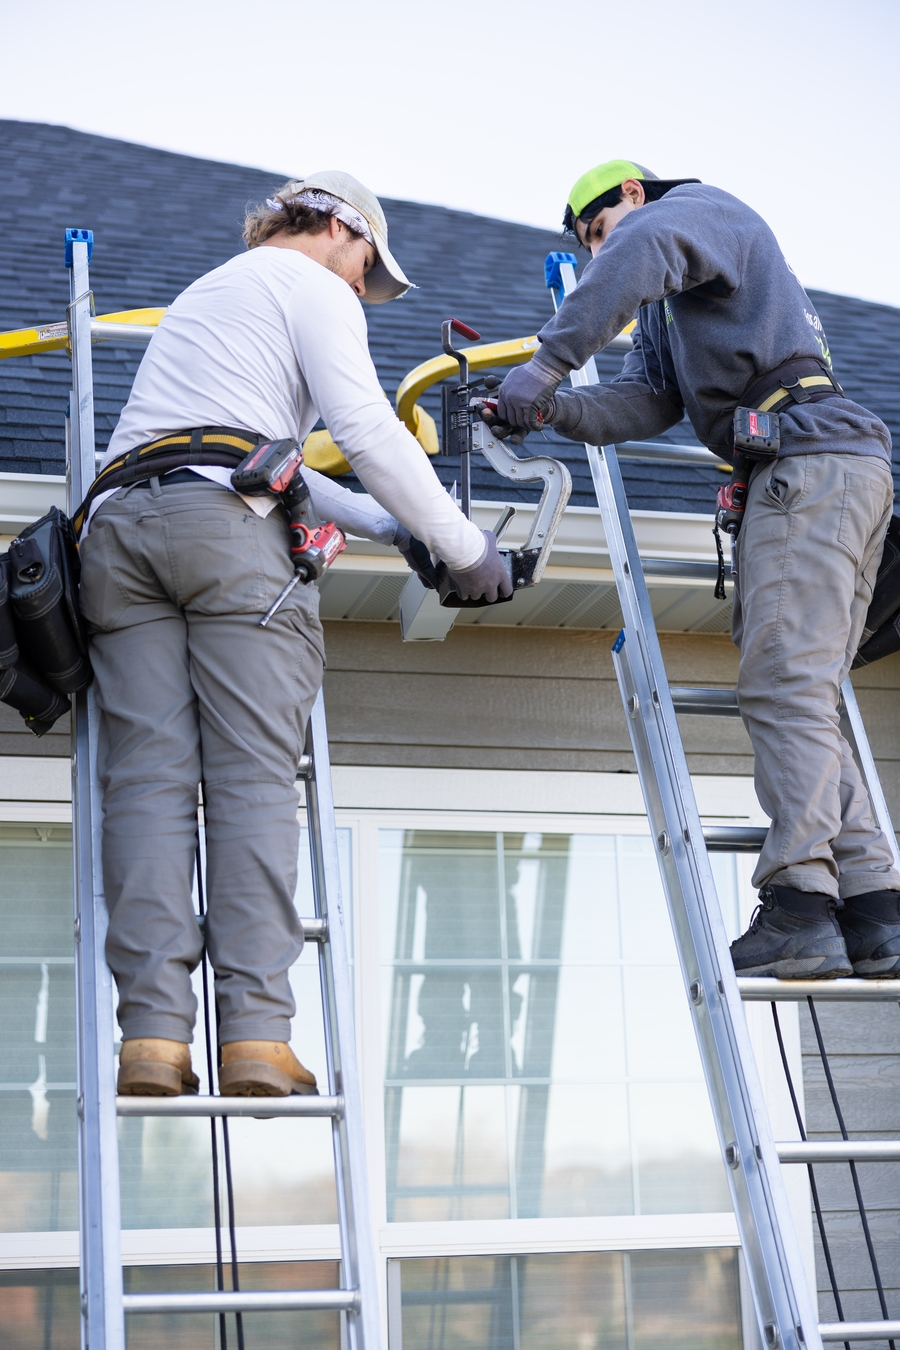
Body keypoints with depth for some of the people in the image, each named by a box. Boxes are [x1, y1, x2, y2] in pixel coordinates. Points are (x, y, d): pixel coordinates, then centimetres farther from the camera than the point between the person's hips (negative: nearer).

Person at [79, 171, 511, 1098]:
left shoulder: (201, 294, 39)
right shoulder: (311, 284, 13)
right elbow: (368, 431, -1)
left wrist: (390, 526, 35)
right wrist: (464, 549, 5)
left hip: (118, 525, 7)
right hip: (225, 526, -6)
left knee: (149, 779, -5)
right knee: (255, 781, -10)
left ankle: (153, 1033, -15)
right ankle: (255, 1033, -17)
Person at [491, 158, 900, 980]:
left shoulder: (703, 207, 7)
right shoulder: (665, 317, 33)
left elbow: (642, 249, -20)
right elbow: (643, 404, 12)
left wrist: (546, 365, -23)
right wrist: (555, 409, -6)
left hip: (811, 458, -10)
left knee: (784, 688, -17)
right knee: (806, 701, 5)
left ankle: (799, 907, -22)